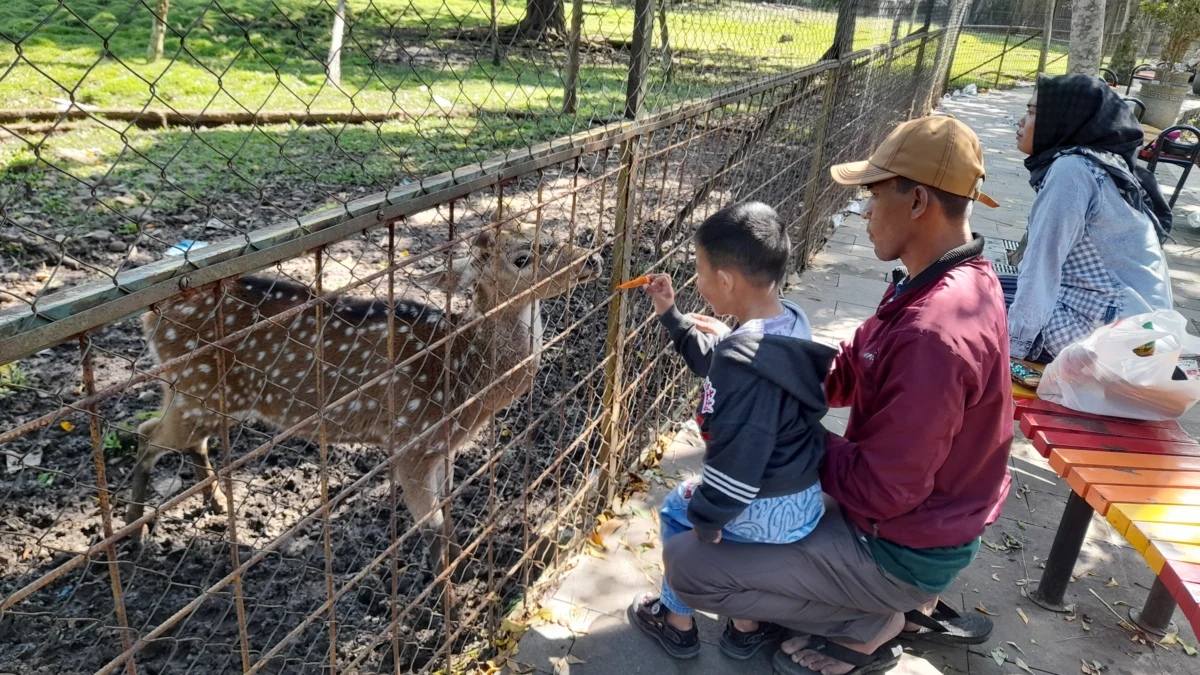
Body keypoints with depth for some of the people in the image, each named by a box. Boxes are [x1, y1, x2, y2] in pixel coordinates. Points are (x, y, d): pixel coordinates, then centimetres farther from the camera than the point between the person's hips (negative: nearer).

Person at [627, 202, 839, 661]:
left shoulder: (745, 362, -33)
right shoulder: (786, 323, -2)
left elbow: (736, 458, -29)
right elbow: (715, 362, 14)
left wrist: (706, 522, -15)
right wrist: (669, 314, 12)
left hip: (766, 510, -8)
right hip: (804, 496, 8)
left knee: (679, 511, 19)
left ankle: (678, 623, 36)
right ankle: (748, 627, 47)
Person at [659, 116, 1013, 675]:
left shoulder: (933, 335, -34)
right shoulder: (959, 277, -2)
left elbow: (881, 490, -29)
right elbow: (851, 371, 4)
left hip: (902, 548, -9)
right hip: (929, 511, 9)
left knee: (687, 565, -9)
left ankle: (865, 627, 6)